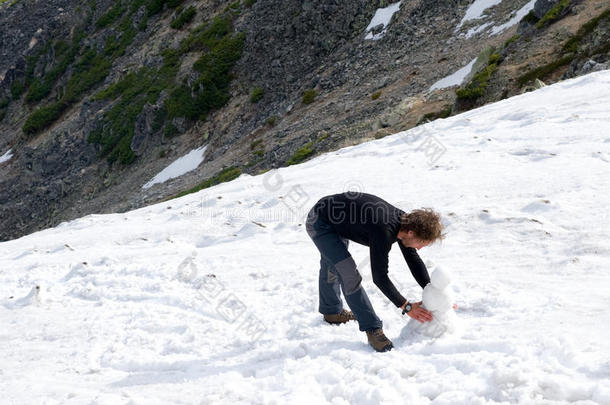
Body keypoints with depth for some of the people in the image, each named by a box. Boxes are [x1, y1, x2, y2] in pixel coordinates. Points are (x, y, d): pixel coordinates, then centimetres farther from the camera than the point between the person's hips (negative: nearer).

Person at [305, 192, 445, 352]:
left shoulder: (405, 221, -12)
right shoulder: (384, 231, -37)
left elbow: (414, 261, 2)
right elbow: (379, 277, -32)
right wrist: (406, 306, -26)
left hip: (335, 222, 9)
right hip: (319, 223, -9)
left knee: (332, 266, 28)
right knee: (349, 273, -18)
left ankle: (331, 312, 50)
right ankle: (372, 329, -11)